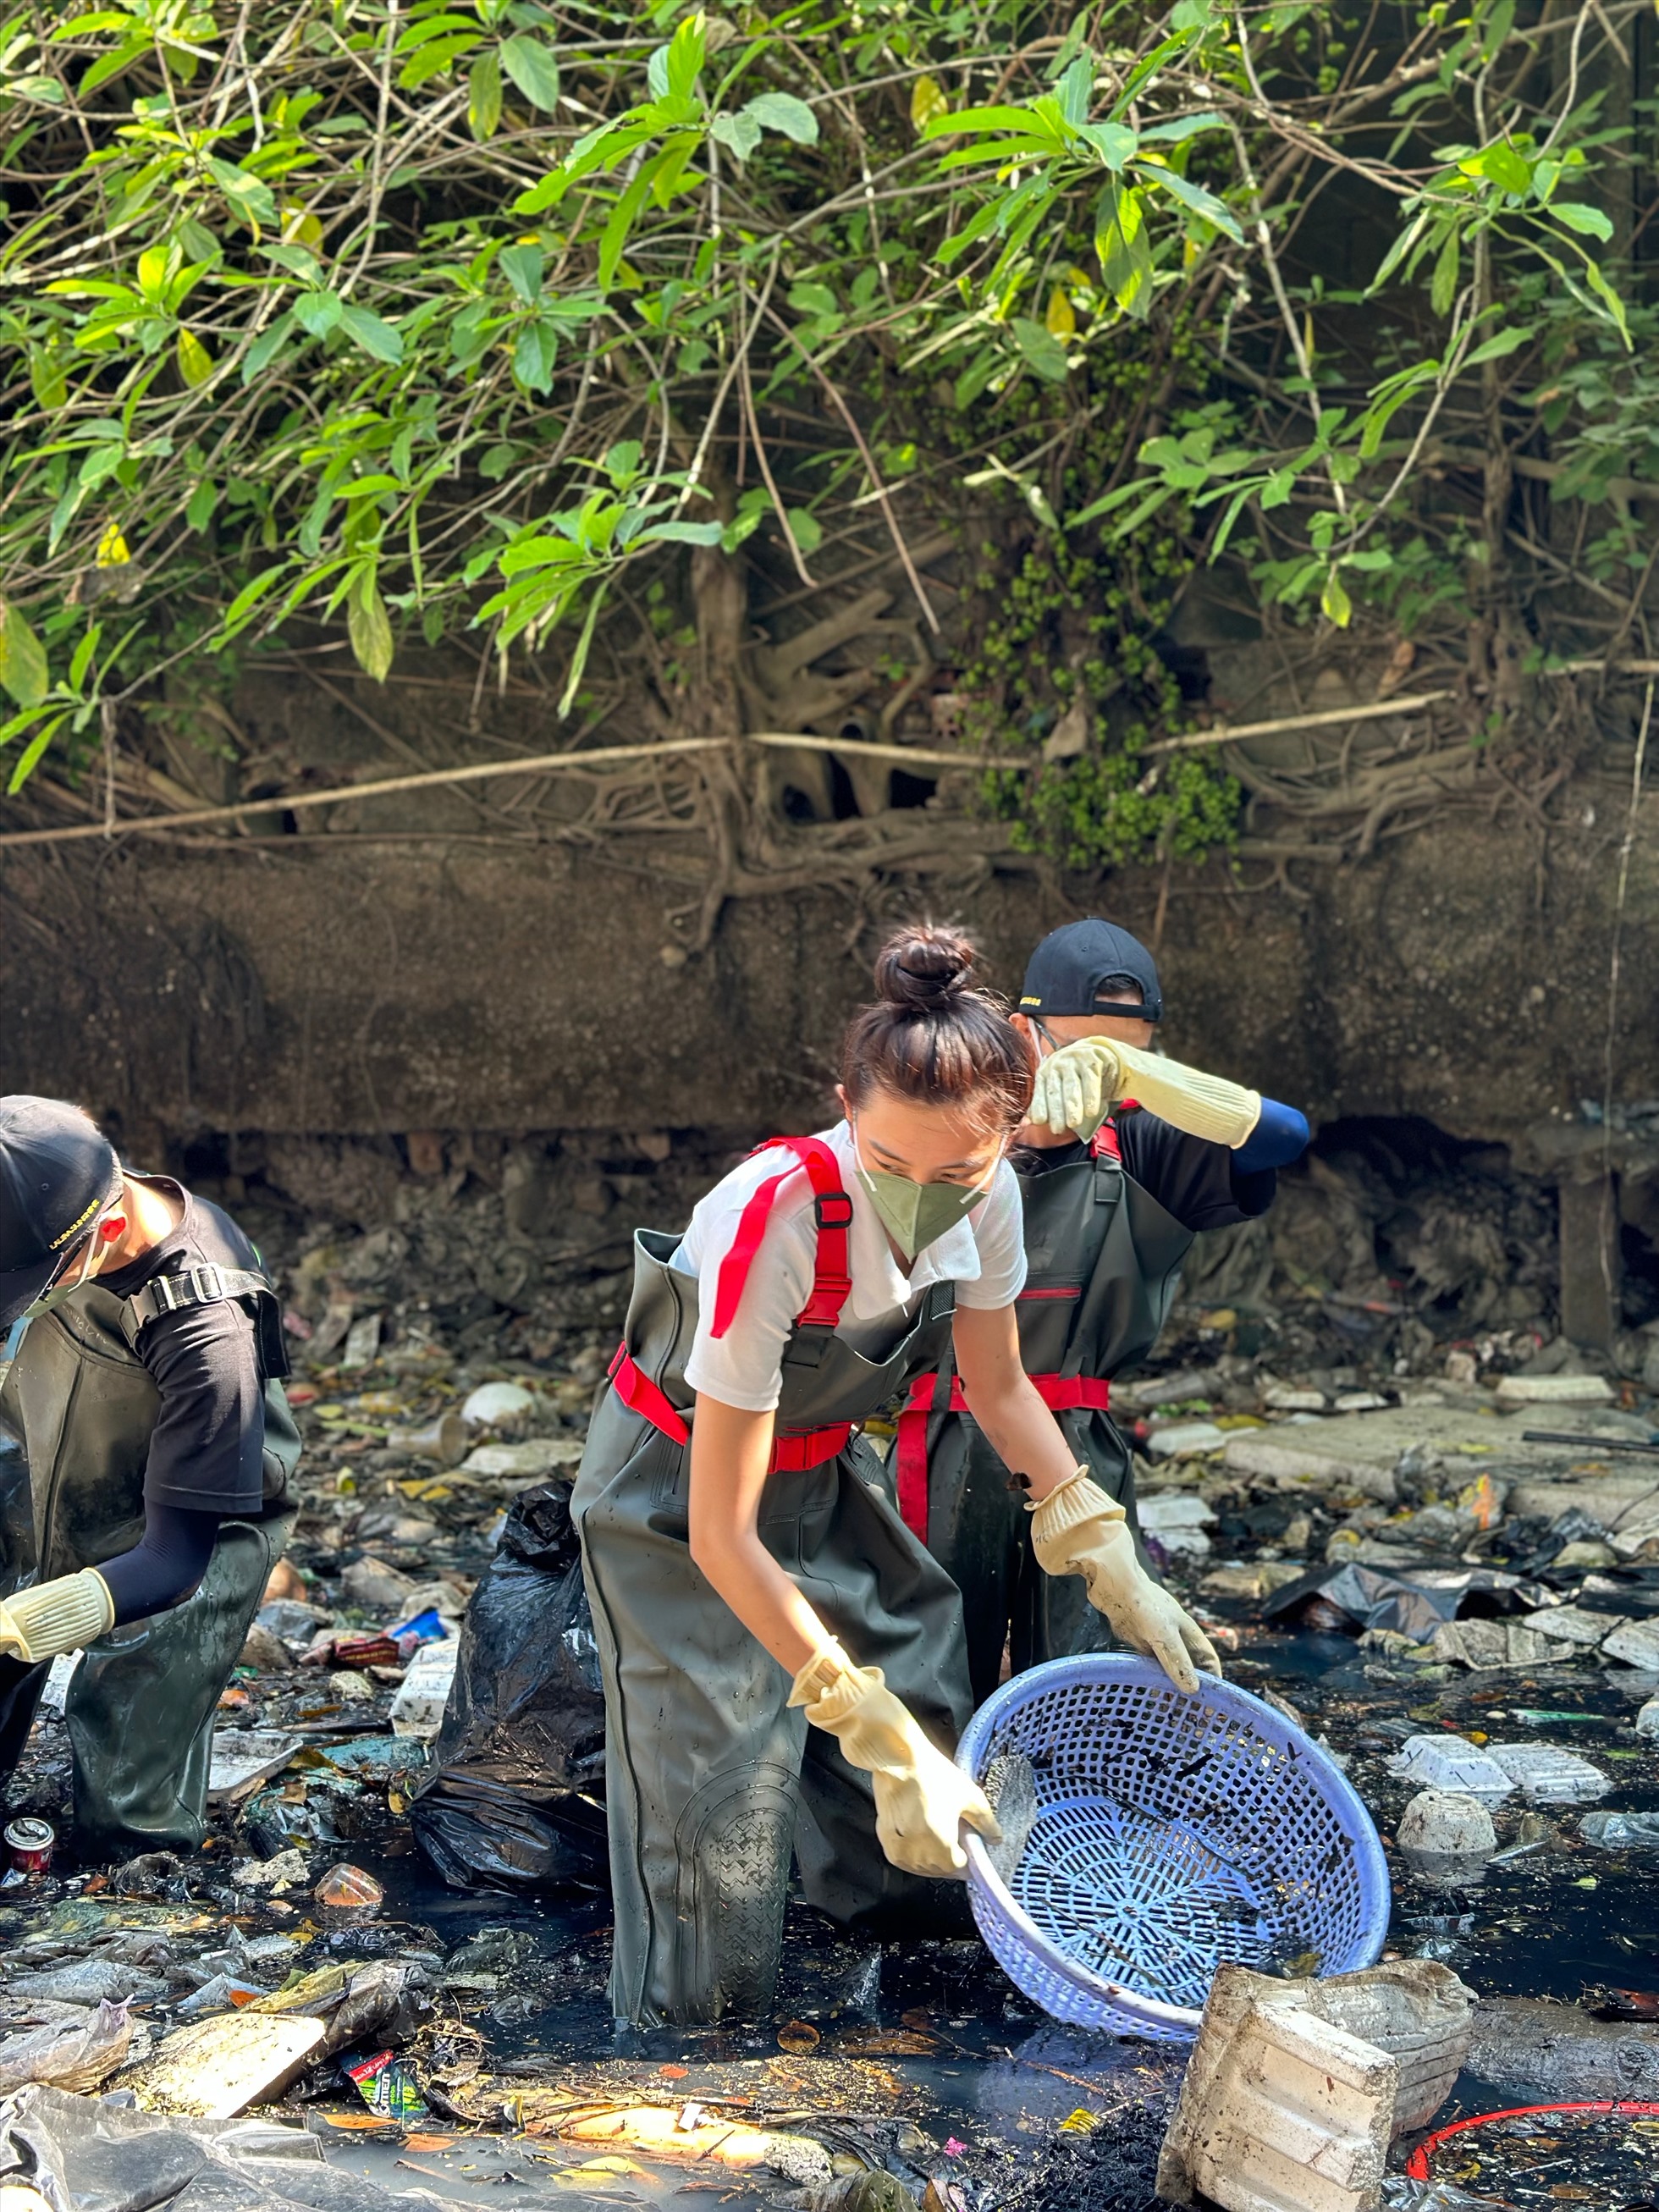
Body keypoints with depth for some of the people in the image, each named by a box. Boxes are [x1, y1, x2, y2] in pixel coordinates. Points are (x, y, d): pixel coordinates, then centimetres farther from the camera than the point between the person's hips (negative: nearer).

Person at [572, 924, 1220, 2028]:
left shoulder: (987, 1193, -21)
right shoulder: (776, 1218, -38)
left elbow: (1000, 1385, 2)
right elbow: (723, 1535, -35)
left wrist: (1114, 1568, -5)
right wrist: (880, 1732, -37)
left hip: (822, 1468, 6)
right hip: (680, 1491, -6)